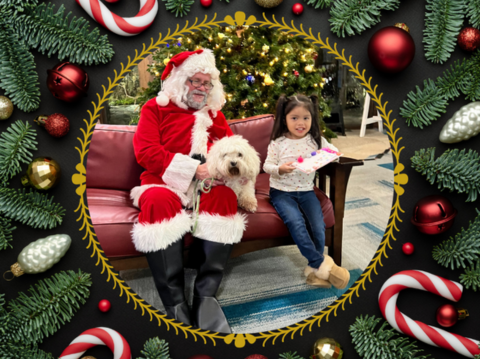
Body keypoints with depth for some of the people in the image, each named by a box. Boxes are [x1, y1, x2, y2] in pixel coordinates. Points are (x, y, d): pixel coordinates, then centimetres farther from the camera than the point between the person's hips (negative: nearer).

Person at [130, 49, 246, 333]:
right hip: (165, 183, -2)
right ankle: (175, 302, -34)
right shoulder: (155, 107, 13)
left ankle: (206, 294, -32)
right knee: (159, 202, -37)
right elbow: (145, 152, -3)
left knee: (225, 196, -32)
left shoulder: (213, 112, 24)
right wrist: (192, 168, -14)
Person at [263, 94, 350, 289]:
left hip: (306, 191, 3)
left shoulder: (316, 140, 5)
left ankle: (314, 268, 2)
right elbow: (267, 165, -4)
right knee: (296, 223, -27)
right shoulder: (278, 142, -3)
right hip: (282, 192, -3)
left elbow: (334, 152, 10)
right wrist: (280, 169, -25)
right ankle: (322, 264, -16)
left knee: (318, 226, -17)